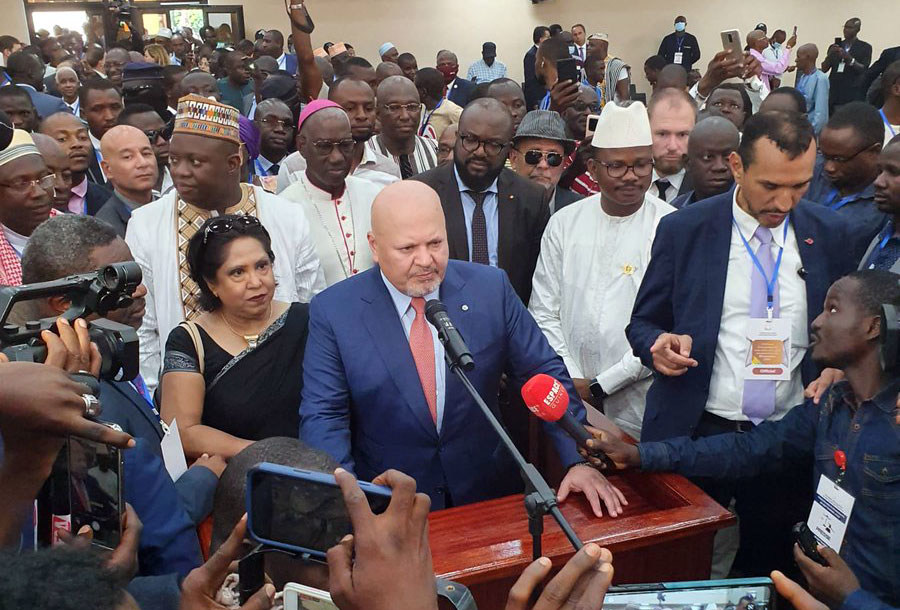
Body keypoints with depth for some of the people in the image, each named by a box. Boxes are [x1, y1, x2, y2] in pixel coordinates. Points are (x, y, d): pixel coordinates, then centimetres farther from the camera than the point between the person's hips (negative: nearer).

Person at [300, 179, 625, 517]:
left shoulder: (491, 288, -4)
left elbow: (544, 375, 1)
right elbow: (323, 416, -8)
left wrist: (578, 459, -9)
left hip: (487, 496, 1)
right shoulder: (332, 310, -7)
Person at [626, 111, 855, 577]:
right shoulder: (683, 230, -4)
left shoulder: (828, 233, 2)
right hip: (697, 432, -2)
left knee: (768, 566, 16)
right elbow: (643, 324, 1)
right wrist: (659, 344, -20)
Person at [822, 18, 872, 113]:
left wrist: (849, 59, -18)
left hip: (853, 92, -3)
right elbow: (824, 69, 9)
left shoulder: (865, 47, 6)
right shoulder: (835, 47, 15)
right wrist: (830, 54, -9)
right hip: (834, 90, 3)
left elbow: (863, 70, -3)